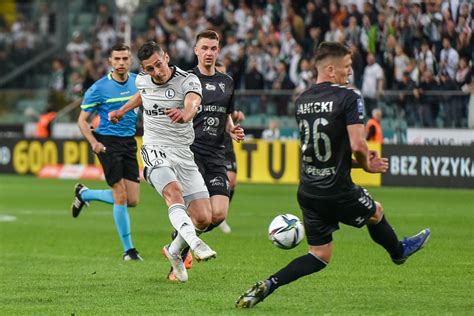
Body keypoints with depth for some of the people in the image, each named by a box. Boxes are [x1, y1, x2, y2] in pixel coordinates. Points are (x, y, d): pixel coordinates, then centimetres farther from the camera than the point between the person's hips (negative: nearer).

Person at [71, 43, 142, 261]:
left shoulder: (138, 82, 5)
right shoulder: (99, 88, -8)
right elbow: (82, 120, -4)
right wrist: (94, 142, -20)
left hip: (129, 143, 5)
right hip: (108, 142, -5)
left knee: (132, 200, 3)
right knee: (121, 196, -11)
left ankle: (84, 194, 27)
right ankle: (128, 249, -2)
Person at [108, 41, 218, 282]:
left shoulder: (188, 80, -10)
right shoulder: (142, 80, 4)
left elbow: (193, 104, -34)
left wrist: (185, 114, -56)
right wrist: (122, 111, 39)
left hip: (183, 153, 0)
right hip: (155, 151, 0)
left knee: (204, 218, -6)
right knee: (173, 192, -33)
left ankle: (174, 251, 23)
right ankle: (195, 244, -55)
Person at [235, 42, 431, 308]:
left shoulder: (302, 101, 10)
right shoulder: (349, 97, -14)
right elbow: (357, 146, -22)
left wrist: (365, 161, 18)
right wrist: (366, 164, 2)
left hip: (308, 191, 6)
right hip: (338, 192, -6)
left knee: (320, 257, 13)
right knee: (375, 212, 27)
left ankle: (267, 286, -4)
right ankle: (399, 252, 54)